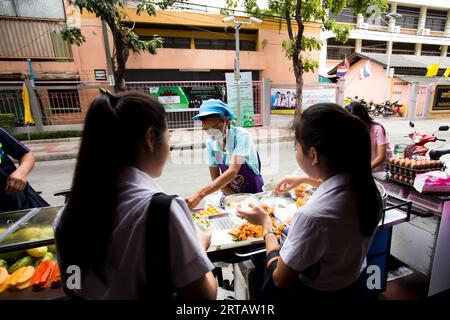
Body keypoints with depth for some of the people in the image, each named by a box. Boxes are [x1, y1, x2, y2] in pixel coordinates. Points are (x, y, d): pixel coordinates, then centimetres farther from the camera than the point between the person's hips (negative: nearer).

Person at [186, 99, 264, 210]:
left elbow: (233, 172, -31)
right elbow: (215, 178, -1)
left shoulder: (240, 135, -19)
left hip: (254, 193, -3)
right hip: (231, 196, 3)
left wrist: (200, 194, -38)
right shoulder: (210, 143, -6)